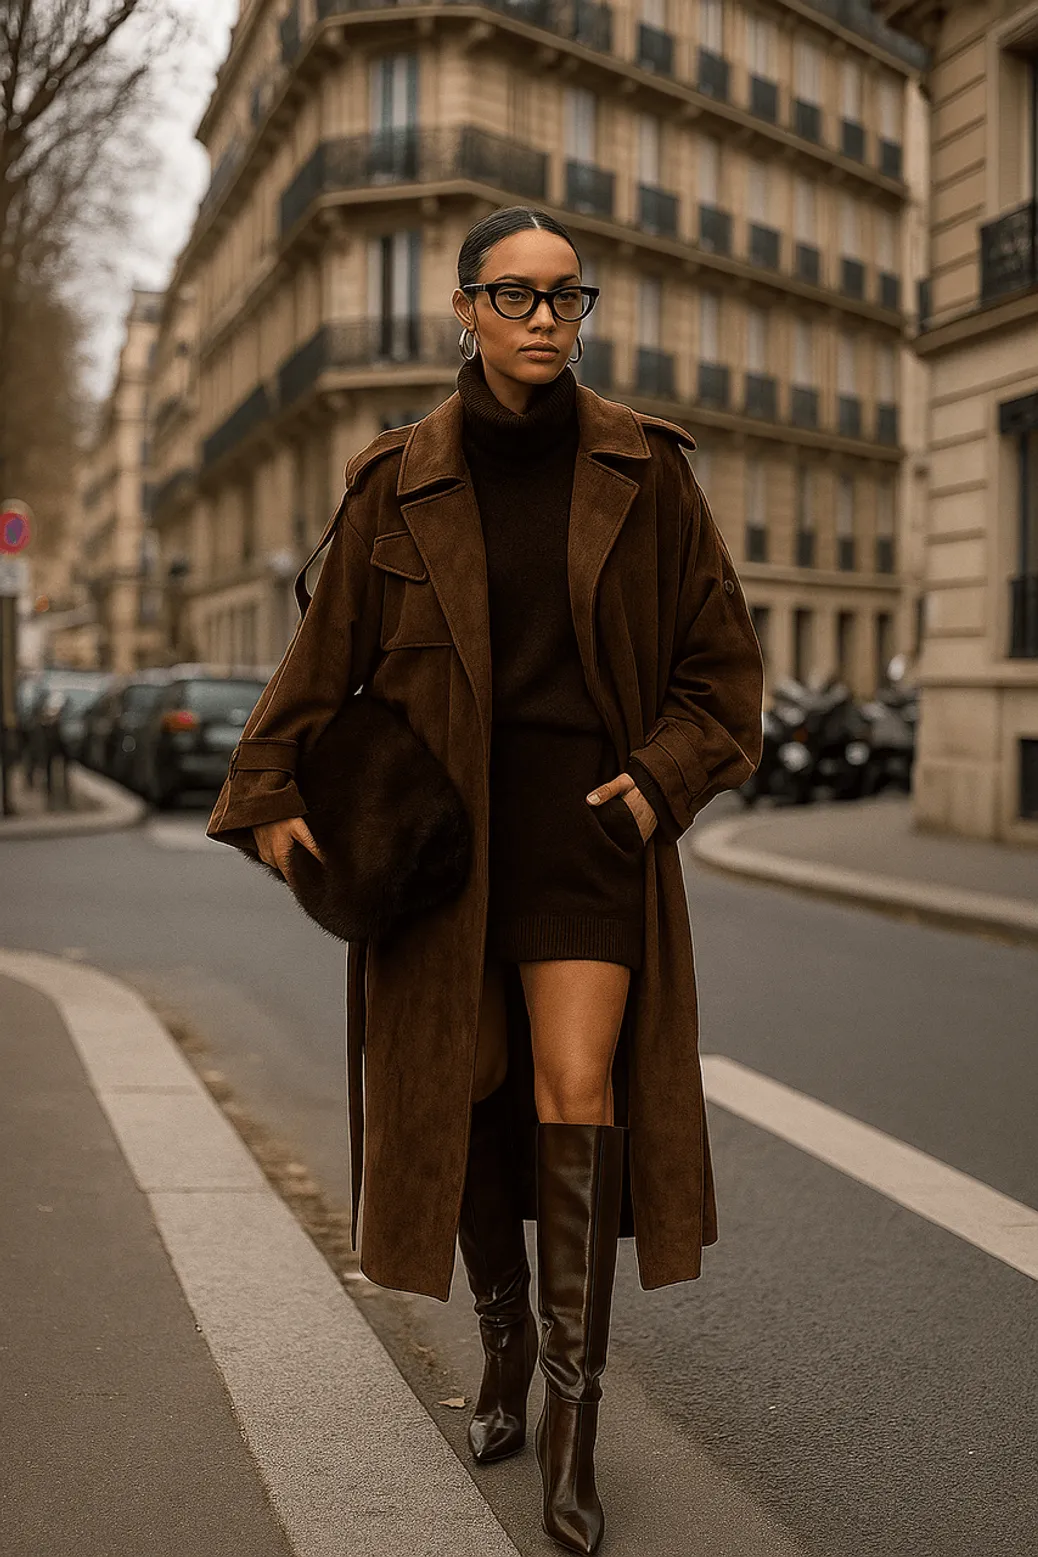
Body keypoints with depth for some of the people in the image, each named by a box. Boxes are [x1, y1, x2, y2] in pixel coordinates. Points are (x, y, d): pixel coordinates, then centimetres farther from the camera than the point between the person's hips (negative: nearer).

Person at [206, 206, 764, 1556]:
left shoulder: (640, 468, 1)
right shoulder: (401, 482, 2)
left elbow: (720, 654, 7)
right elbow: (327, 653, 8)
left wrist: (665, 776, -6)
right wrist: (272, 797, -1)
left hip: (587, 819, -1)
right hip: (443, 823, 2)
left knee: (578, 1084, -13)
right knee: (468, 1091, 8)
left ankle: (573, 1420, -5)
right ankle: (506, 1344, 31)